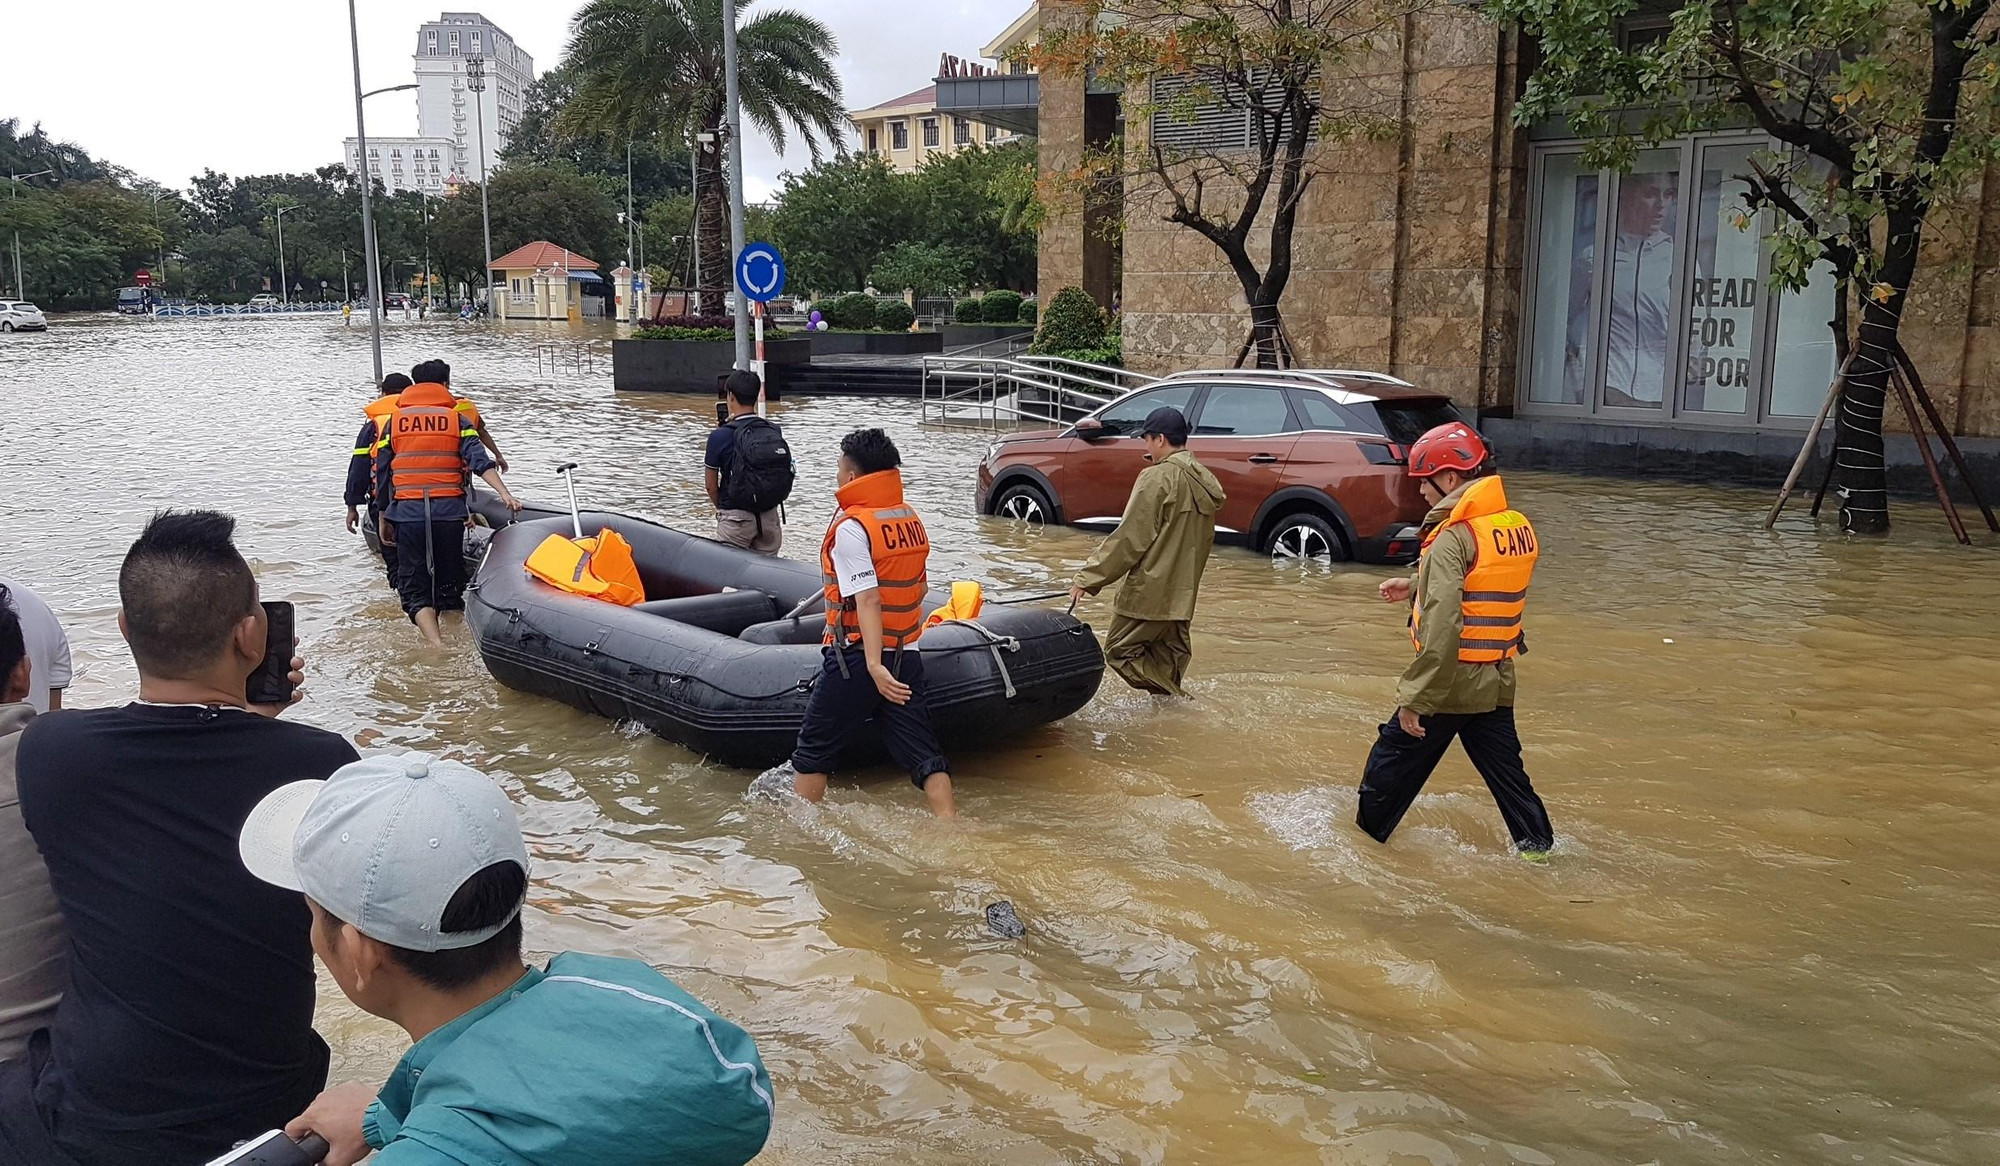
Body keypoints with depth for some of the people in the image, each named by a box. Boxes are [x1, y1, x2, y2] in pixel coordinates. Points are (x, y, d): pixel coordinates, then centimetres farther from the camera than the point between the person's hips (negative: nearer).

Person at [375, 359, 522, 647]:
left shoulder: (394, 420, 11)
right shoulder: (457, 418, 7)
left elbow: (382, 473, 11)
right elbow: (479, 460, -9)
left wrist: (384, 518, 18)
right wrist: (504, 493, -18)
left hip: (407, 512, 0)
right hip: (448, 511, 0)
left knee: (414, 589, 1)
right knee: (450, 587, 12)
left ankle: (437, 645, -19)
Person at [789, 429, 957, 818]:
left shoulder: (850, 528, -14)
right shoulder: (912, 519, 7)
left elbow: (867, 600, -23)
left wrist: (874, 666, -28)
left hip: (857, 657, -6)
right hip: (907, 655, 6)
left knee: (813, 749, 11)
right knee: (922, 752, 7)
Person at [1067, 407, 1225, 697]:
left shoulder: (1158, 478, -15)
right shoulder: (1202, 480, 11)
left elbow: (1129, 538, -17)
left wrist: (1088, 578, -12)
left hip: (1149, 593, -9)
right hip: (1181, 594, 9)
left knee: (1120, 651, 0)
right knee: (1168, 660, 15)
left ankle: (1177, 702, -7)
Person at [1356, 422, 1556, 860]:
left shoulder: (1454, 538, -20)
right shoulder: (1518, 528, 4)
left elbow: (1441, 629, -26)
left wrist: (1414, 699, -24)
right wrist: (1415, 587, 17)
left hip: (1452, 679, -7)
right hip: (1497, 679, 7)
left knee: (1392, 763, 9)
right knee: (1504, 766, 18)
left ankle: (1364, 836, 21)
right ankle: (1535, 843, 23)